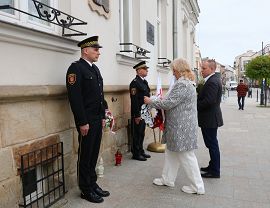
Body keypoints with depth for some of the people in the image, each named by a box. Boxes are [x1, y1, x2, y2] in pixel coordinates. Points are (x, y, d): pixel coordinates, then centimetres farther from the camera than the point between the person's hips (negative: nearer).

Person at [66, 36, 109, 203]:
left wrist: (103, 117, 15)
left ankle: (93, 184, 30)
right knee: (85, 156, 5)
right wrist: (82, 123, -19)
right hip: (87, 121, -8)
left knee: (94, 154, 16)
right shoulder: (76, 68, -12)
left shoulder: (95, 69, 15)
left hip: (98, 120, 8)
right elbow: (75, 98, -18)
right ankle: (86, 190, 19)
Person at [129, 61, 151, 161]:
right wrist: (137, 115, -21)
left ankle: (141, 151, 28)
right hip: (137, 113, -9)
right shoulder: (135, 83, -16)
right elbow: (134, 100, -20)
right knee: (137, 133, 2)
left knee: (141, 133, 16)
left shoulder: (144, 81, 13)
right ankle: (136, 154, 13)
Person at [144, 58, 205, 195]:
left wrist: (151, 101, -11)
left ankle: (197, 186, 15)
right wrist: (161, 99, 12)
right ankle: (167, 179, 31)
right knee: (171, 152, 18)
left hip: (182, 127, -11)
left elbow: (169, 103, -23)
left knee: (186, 155, 1)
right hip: (179, 126, 11)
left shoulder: (182, 85, -21)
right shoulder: (187, 82, 13)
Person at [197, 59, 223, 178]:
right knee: (212, 144, 18)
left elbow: (209, 101, -28)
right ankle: (213, 166, 31)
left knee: (212, 144, 0)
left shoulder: (212, 82, -20)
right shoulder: (214, 79, 13)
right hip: (211, 118, 10)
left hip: (210, 119, -10)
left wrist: (195, 106, -16)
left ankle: (215, 171, 12)